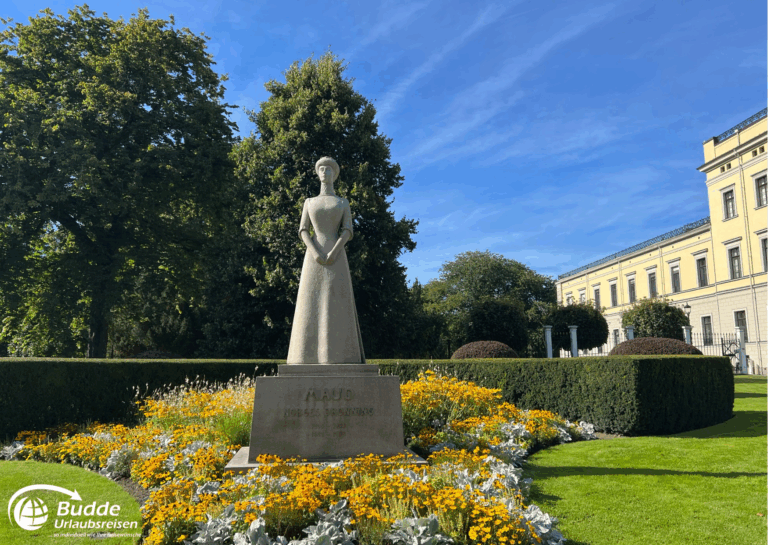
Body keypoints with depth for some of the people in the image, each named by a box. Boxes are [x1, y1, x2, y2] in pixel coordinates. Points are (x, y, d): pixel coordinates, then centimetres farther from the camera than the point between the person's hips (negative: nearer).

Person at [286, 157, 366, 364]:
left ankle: (338, 359, -10)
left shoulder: (343, 203, 14)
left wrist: (333, 253, -16)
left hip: (336, 257, -1)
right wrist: (315, 253, -13)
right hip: (314, 258, 1)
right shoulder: (309, 202, 18)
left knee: (337, 306, -10)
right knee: (312, 306, -7)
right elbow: (303, 231, 6)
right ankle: (311, 360, -5)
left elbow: (347, 232, 2)